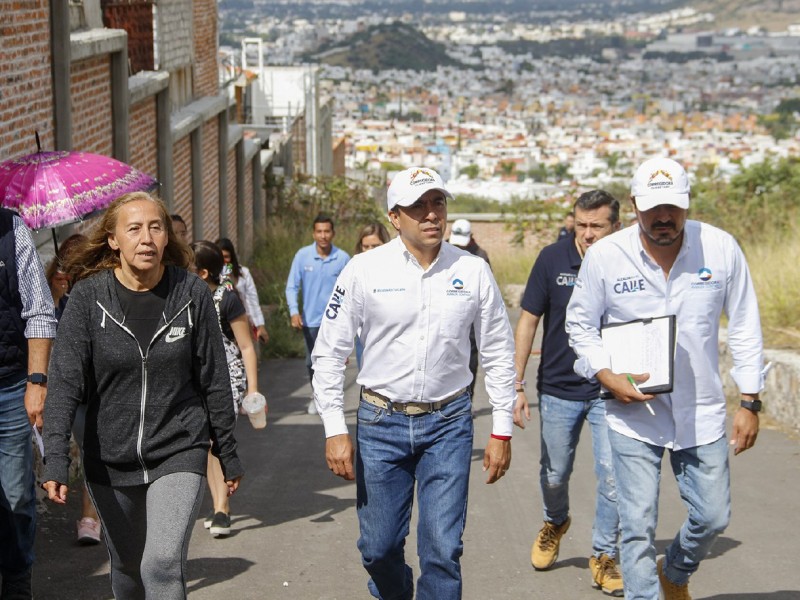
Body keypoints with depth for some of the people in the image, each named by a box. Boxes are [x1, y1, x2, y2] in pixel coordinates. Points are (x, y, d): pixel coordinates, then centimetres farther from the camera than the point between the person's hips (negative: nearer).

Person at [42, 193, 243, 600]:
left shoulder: (191, 293, -5)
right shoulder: (88, 296, -7)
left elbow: (215, 382, 2)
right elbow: (64, 382, -12)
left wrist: (228, 455, 6)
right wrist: (56, 460, -22)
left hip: (179, 454, -1)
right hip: (110, 459, 2)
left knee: (163, 565, -18)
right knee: (126, 567, 16)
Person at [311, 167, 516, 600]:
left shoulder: (472, 271, 0)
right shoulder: (364, 270, -5)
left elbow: (498, 353, 7)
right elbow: (329, 353, 0)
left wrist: (502, 431, 5)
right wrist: (335, 430, -6)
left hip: (449, 422, 0)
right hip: (381, 421, 0)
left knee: (442, 548, -4)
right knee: (379, 547, 7)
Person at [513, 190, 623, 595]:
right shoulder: (553, 259, -9)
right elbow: (528, 321, -2)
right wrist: (516, 385, -3)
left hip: (610, 392, -1)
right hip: (558, 389, 1)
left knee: (613, 474, -9)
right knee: (554, 475, 14)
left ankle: (604, 555, 10)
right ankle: (555, 523, 46)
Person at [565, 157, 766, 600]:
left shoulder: (721, 248, -6)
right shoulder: (604, 256, -9)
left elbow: (744, 328, 2)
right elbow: (580, 325, 4)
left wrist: (750, 402, 1)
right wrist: (608, 377, -13)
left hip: (702, 412, 2)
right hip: (634, 414, -2)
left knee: (713, 516, 11)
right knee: (637, 526, -2)